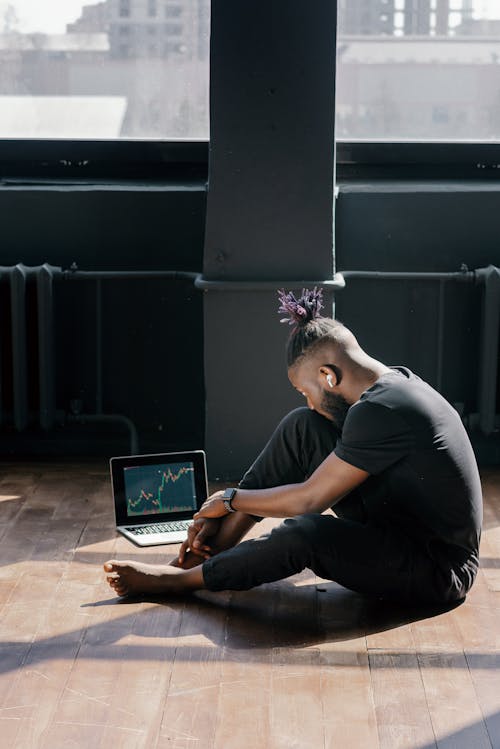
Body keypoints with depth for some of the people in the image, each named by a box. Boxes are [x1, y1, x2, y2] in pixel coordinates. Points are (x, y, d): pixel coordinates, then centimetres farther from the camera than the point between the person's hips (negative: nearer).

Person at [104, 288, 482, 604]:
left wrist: (231, 499, -5)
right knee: (301, 427, 1)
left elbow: (309, 499, -21)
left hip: (440, 571, -9)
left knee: (305, 532, -33)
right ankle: (220, 542, 2)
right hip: (400, 530, 9)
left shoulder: (380, 411, -26)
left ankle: (183, 579, -8)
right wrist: (223, 515, 8)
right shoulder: (394, 382, 3)